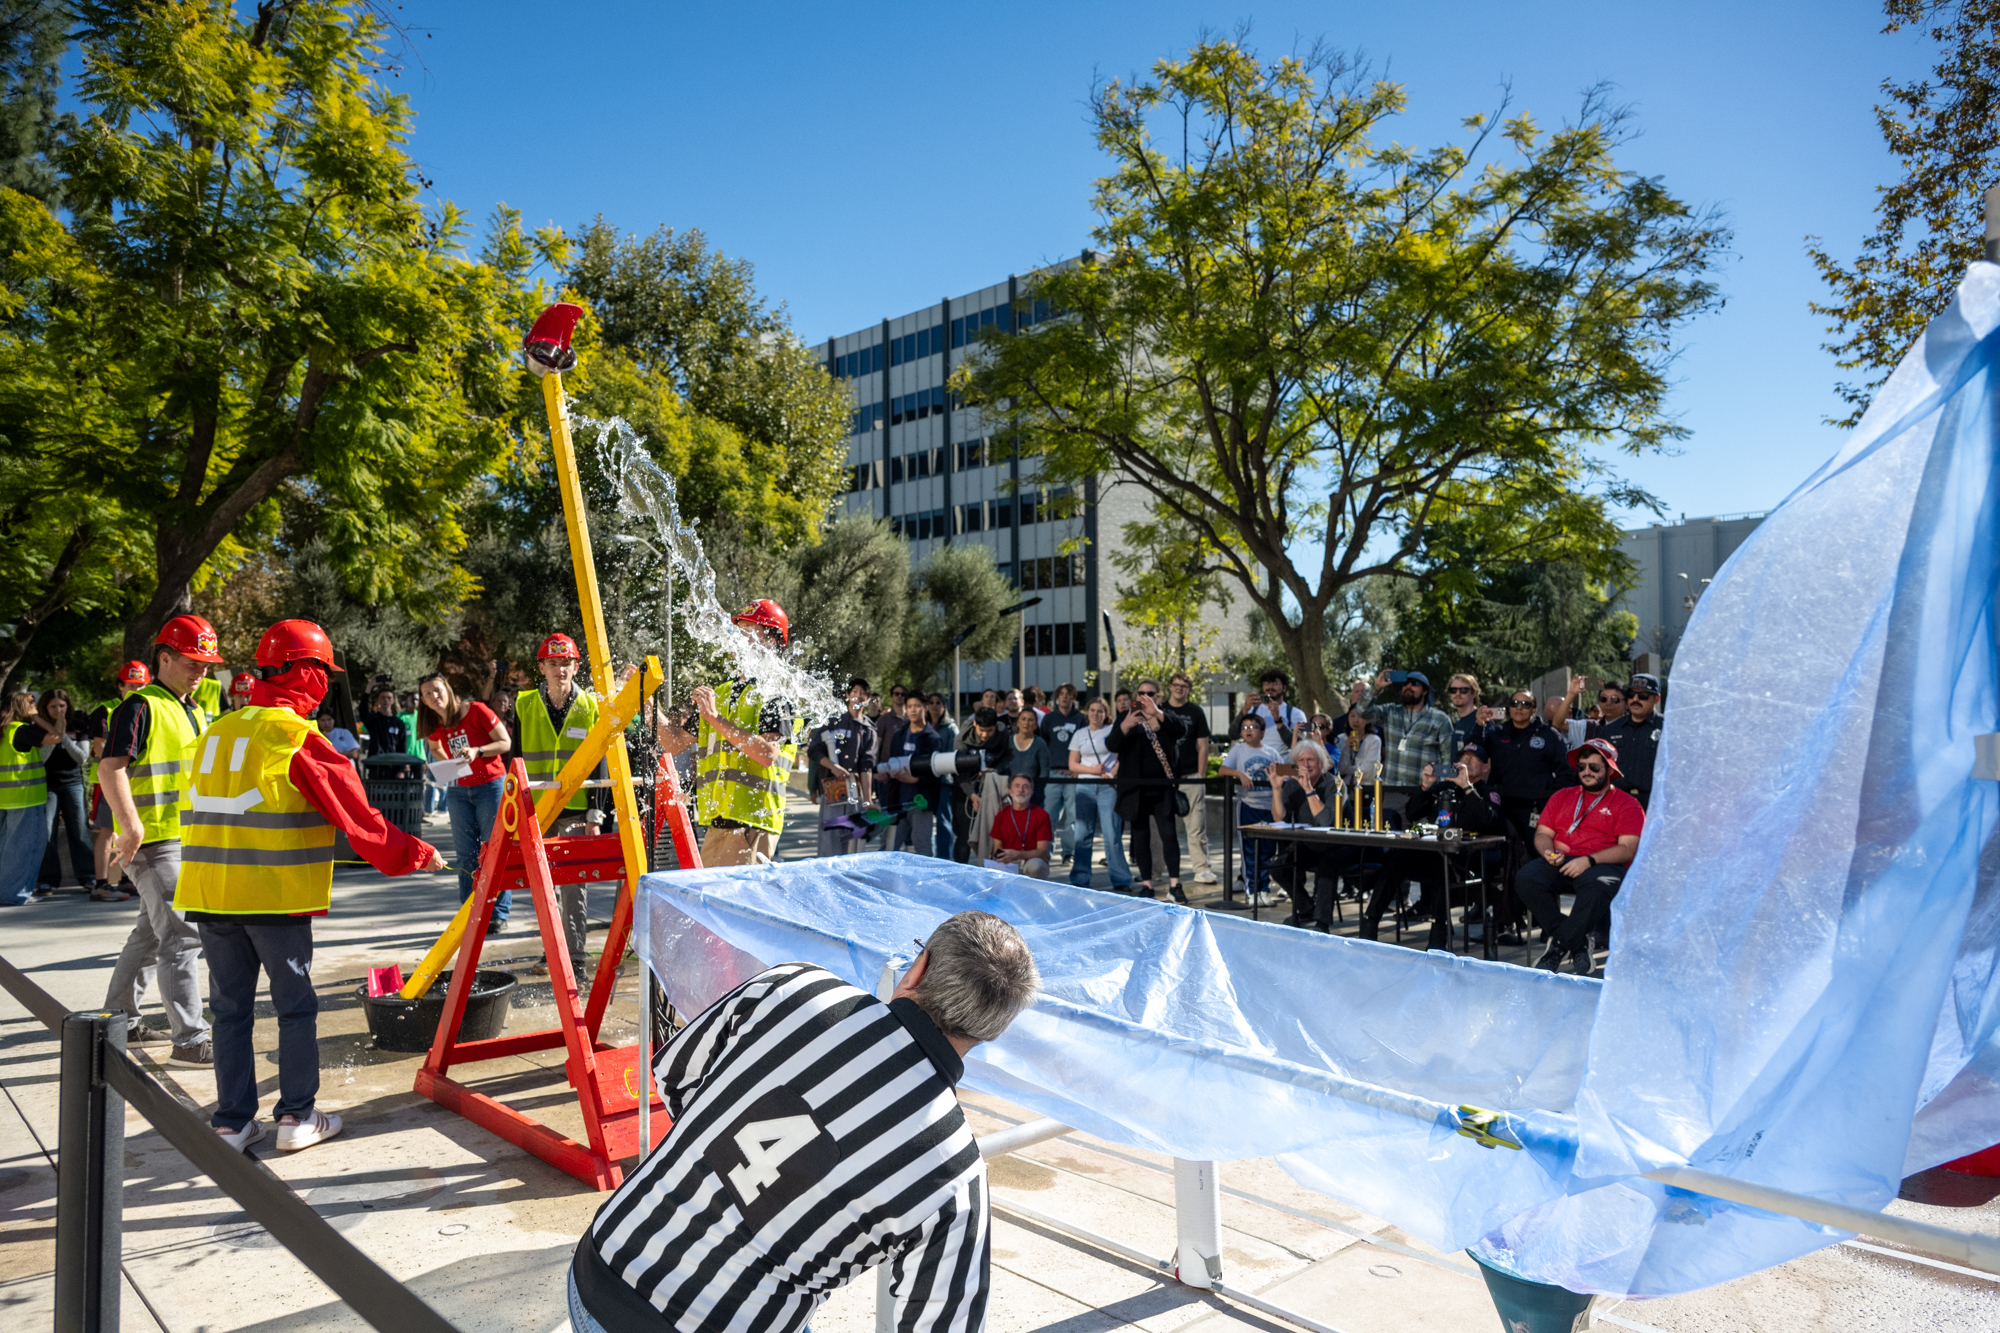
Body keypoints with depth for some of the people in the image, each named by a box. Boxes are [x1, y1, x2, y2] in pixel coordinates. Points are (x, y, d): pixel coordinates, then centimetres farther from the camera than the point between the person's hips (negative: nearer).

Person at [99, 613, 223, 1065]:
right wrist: (130, 826, -29)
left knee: (151, 934, 19)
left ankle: (120, 1021, 32)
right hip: (154, 843, -10)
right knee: (182, 937, -10)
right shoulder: (141, 707, -12)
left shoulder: (192, 712, 17)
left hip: (186, 840, 10)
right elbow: (111, 768, -21)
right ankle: (189, 1040, -6)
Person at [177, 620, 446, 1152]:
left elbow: (212, 813, 19)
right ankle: (298, 1116, 11)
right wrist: (416, 853, 1)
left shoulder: (217, 732, 12)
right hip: (275, 893, -6)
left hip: (209, 890, 6)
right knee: (296, 1006, 7)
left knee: (230, 1007, 12)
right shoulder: (298, 738, -9)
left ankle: (232, 1122, 17)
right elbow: (355, 814, -8)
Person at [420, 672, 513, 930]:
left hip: (491, 785, -5)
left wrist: (477, 751, -22)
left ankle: (499, 915, 1)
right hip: (458, 790, 5)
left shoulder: (475, 710, -10)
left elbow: (505, 742, -8)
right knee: (465, 855, 6)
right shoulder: (434, 725, 5)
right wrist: (448, 763, 8)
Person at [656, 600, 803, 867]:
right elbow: (674, 743, 20)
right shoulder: (721, 694, 20)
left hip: (752, 823, -8)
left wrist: (716, 719, -19)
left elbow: (768, 753, -19)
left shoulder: (778, 692, -4)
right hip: (717, 822, 8)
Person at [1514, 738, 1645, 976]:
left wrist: (1589, 860, -18)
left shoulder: (1627, 804, 9)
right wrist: (1549, 852, -8)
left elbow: (1628, 849, -4)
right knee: (1526, 877, -28)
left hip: (1603, 866, -4)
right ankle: (1579, 944, -20)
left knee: (1596, 884, -40)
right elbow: (1542, 833, 16)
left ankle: (1560, 947, -26)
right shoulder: (1562, 797, 23)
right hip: (1561, 865, 4)